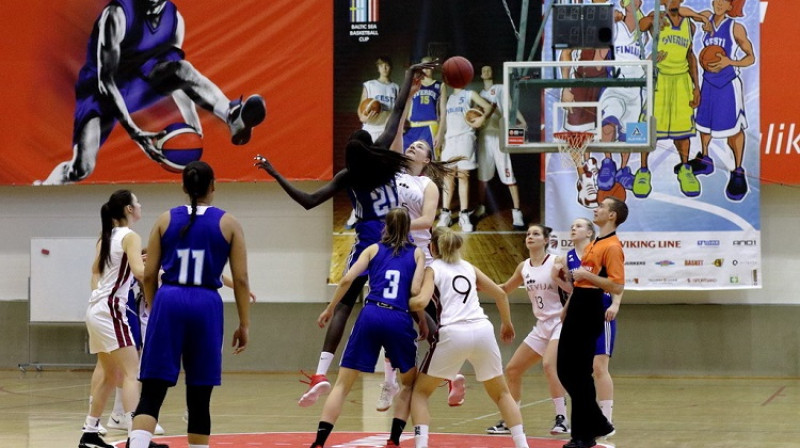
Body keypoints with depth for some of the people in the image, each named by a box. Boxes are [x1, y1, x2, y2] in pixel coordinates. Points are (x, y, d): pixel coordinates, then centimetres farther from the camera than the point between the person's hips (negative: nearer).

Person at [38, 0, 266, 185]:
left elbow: (178, 80, 2)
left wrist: (195, 128, -3)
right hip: (99, 90, -4)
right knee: (81, 169, -20)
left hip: (136, 84, 4)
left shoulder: (175, 19, -9)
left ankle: (233, 117, -40)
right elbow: (105, 80, -29)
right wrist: (134, 132, -35)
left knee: (182, 69, -26)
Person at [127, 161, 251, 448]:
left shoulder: (166, 220, 8)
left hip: (169, 301, 1)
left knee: (151, 394, -3)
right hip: (206, 305, -1)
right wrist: (244, 324, 9)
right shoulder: (228, 223, 5)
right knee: (199, 397, 8)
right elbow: (240, 279, 2)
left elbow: (149, 275, 8)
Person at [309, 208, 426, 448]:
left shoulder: (374, 249, 15)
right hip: (400, 320, 0)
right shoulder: (417, 253, 14)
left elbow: (347, 279, 4)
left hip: (371, 316, 0)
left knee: (342, 384, 3)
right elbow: (416, 291, 1)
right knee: (410, 384, 22)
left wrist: (330, 309, 14)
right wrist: (423, 321, 16)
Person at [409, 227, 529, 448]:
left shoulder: (433, 269, 8)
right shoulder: (468, 267, 21)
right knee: (501, 393, 20)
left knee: (420, 392, 12)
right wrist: (507, 324, 36)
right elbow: (500, 293, 22)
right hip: (483, 330, 4)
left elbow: (421, 301, -9)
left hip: (453, 333, -4)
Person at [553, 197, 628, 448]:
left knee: (579, 374, -6)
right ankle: (597, 424, 20)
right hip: (576, 312, 10)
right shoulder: (593, 245, 17)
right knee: (564, 370, 11)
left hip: (589, 313, -10)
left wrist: (587, 274, -23)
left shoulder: (612, 247, -13)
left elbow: (617, 287, -22)